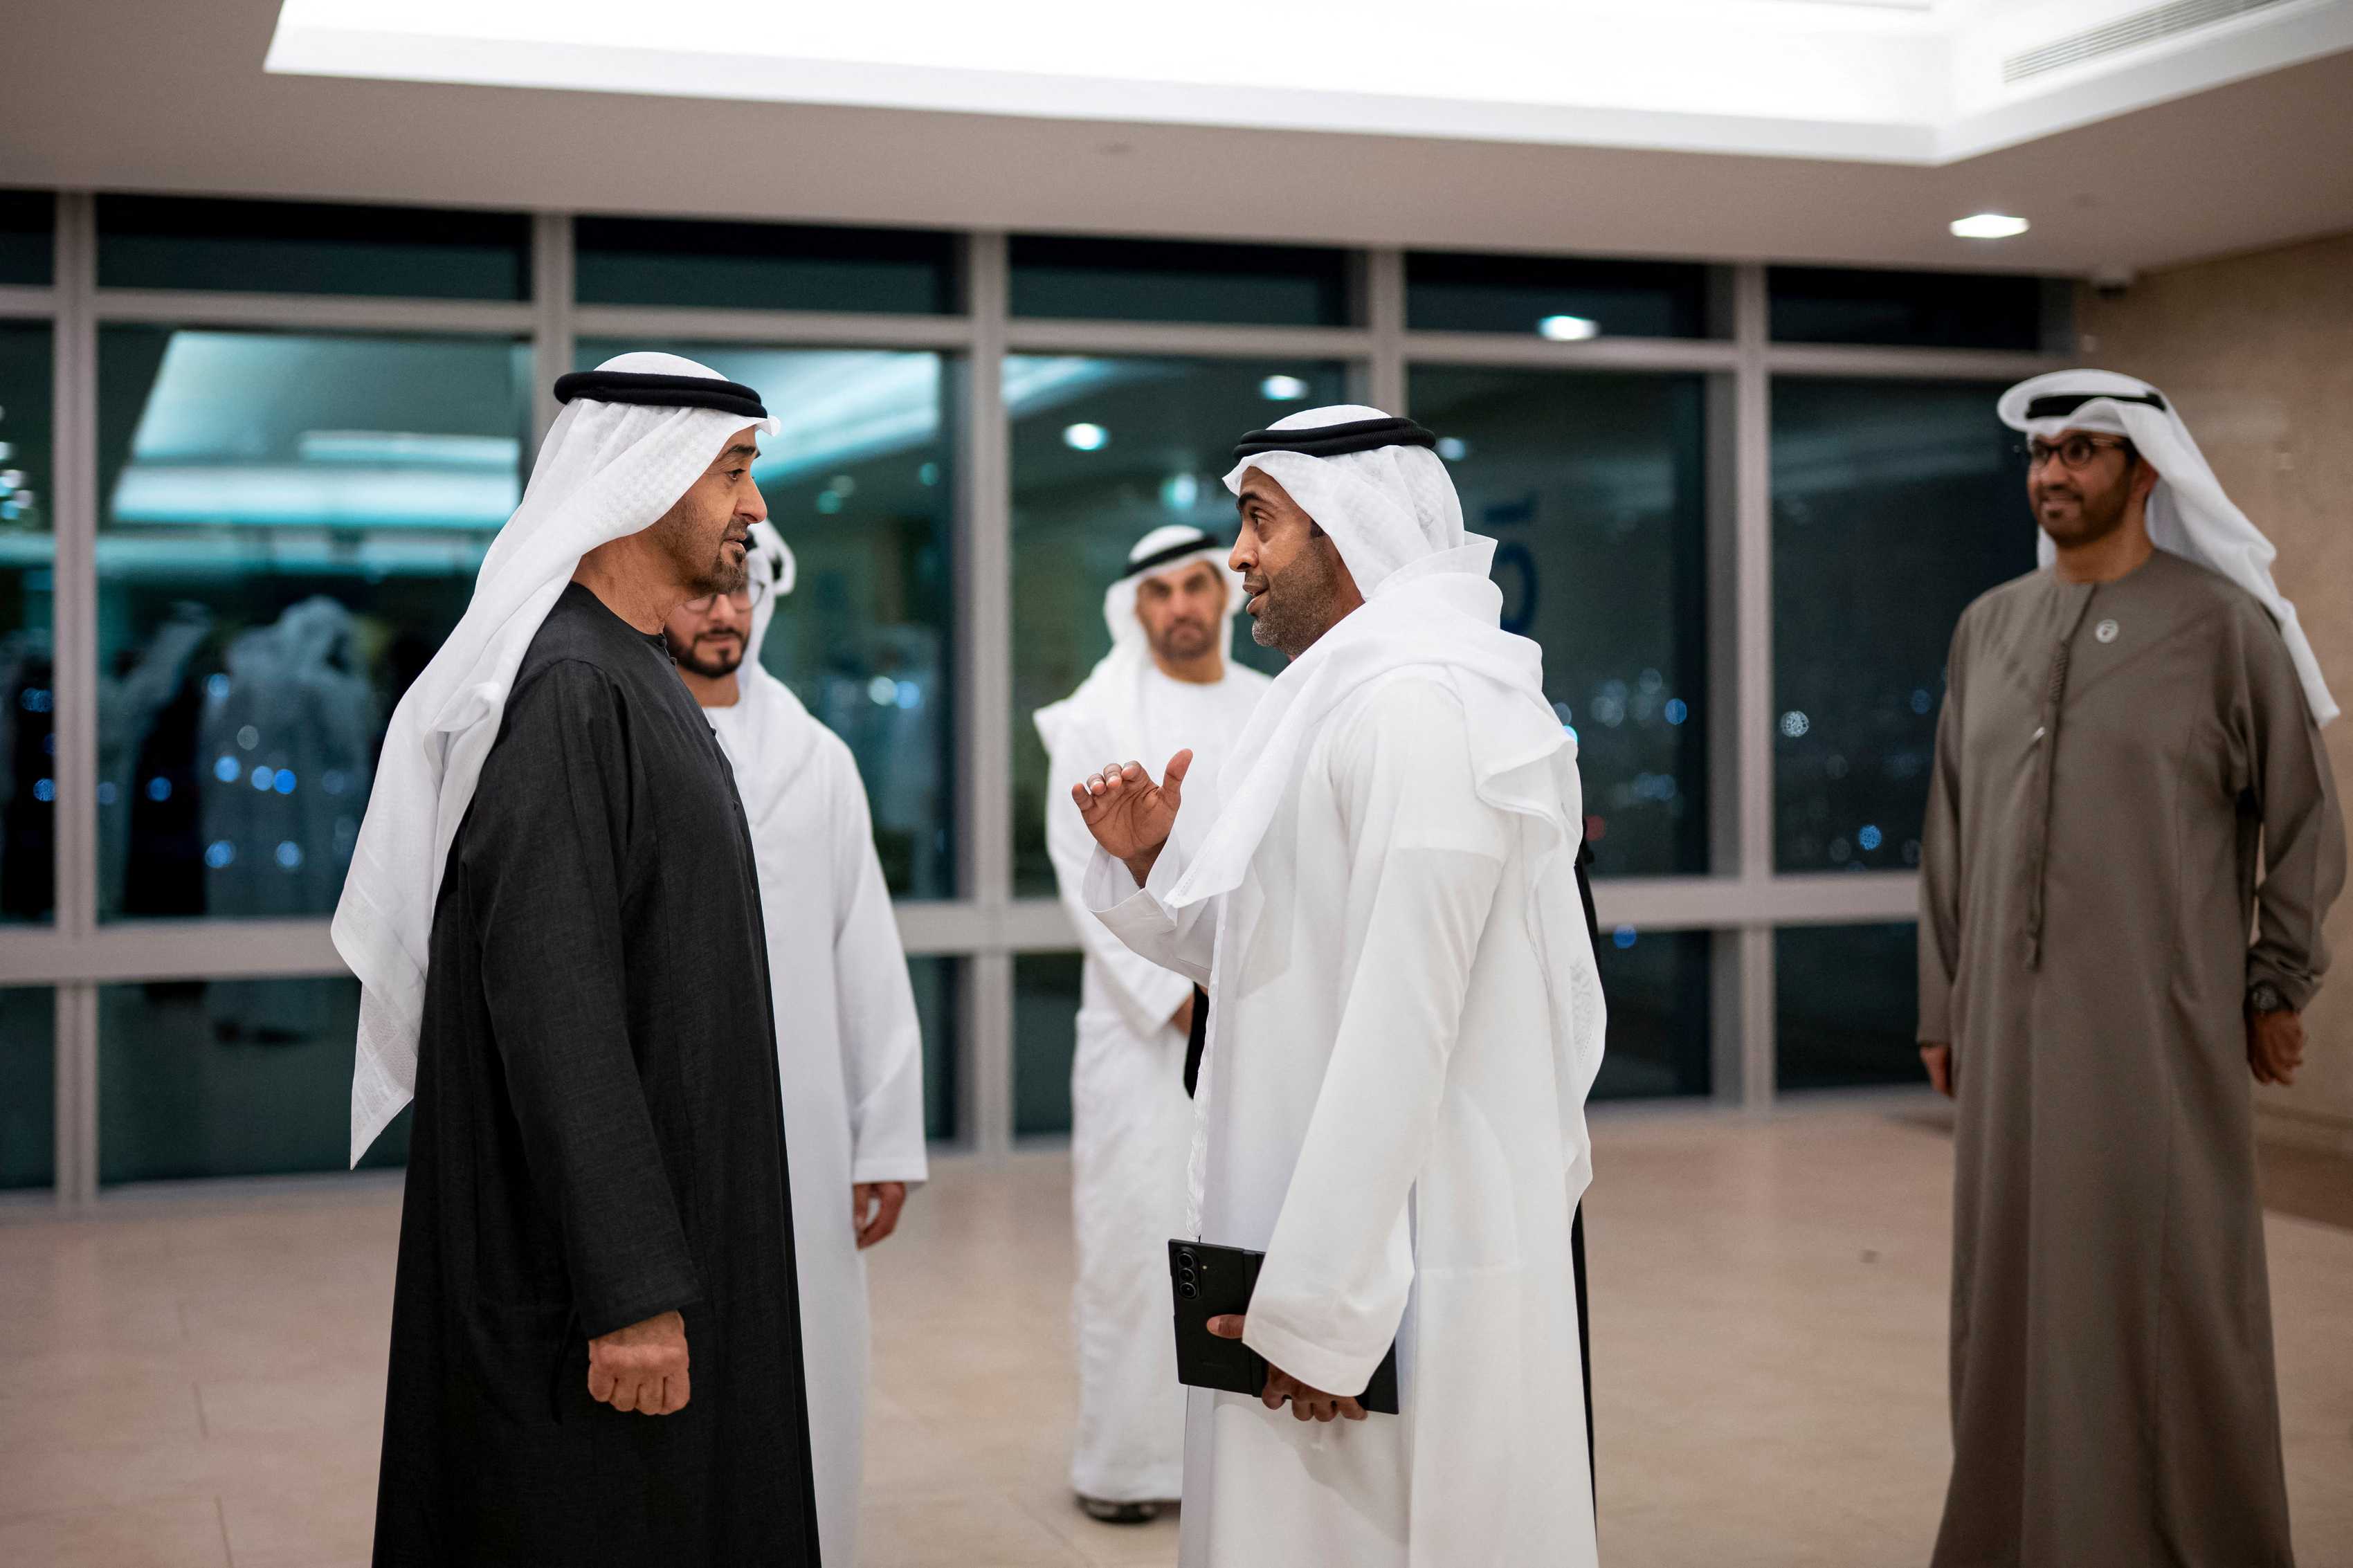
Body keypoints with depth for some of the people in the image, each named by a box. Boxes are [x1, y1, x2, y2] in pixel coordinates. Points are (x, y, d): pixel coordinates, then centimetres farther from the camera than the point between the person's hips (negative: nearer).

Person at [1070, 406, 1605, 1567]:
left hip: (1409, 1269, -10)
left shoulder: (1421, 705, -17)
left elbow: (1401, 1023, -23)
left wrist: (1322, 1302, -22)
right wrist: (1153, 859, 3)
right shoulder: (1347, 697, 15)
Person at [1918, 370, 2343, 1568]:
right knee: (2014, 1292, 9)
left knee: (2168, 1295, 1)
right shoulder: (1988, 629, 10)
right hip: (2013, 1029, 4)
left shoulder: (2222, 625, -3)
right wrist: (1941, 1007, 11)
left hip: (2161, 1025, -4)